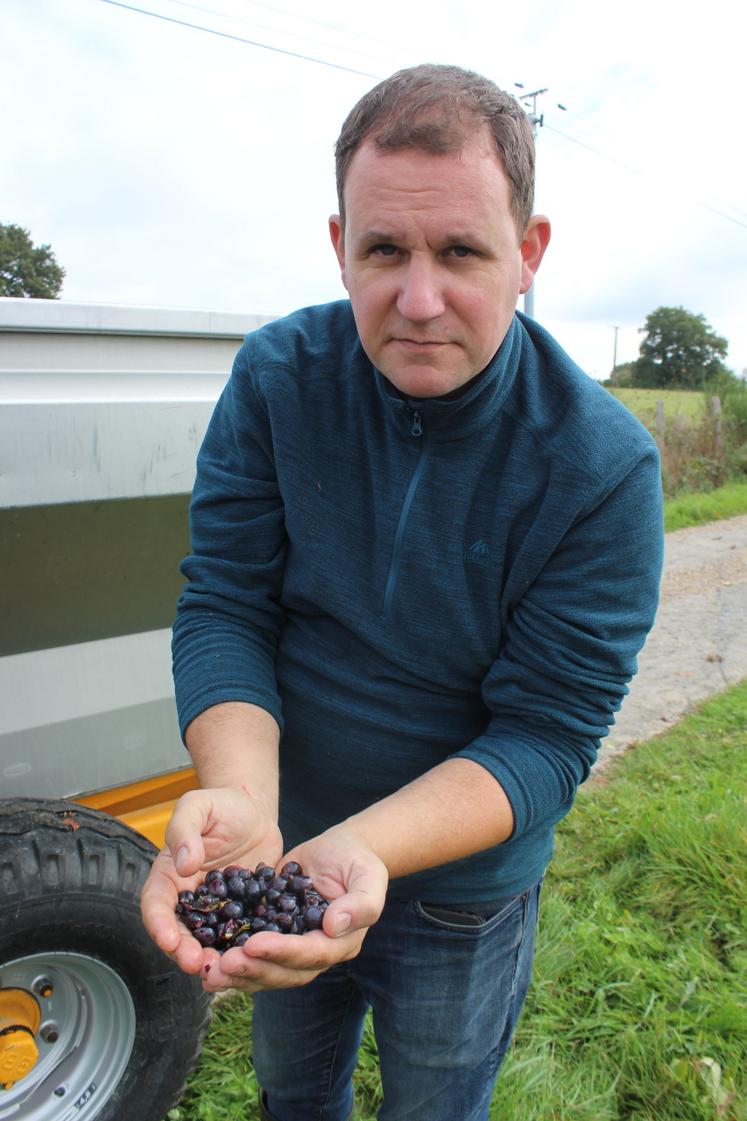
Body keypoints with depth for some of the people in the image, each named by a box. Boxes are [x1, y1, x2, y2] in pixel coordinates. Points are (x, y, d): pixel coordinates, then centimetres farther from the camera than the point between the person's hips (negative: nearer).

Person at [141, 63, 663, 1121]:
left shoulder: (604, 465, -23)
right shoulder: (276, 378, -16)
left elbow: (548, 735, -22)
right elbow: (223, 607, -16)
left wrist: (365, 848, -38)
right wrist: (242, 798, -34)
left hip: (462, 892, -2)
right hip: (285, 853, 3)